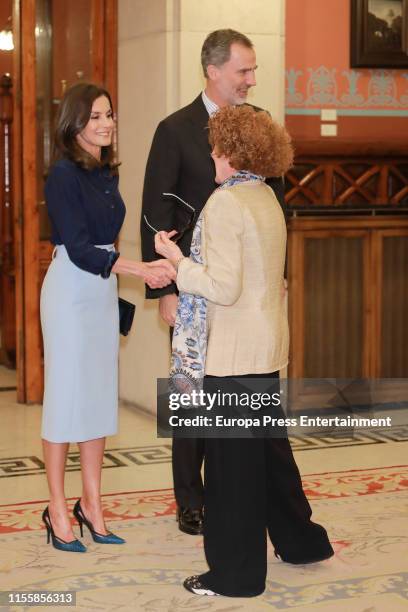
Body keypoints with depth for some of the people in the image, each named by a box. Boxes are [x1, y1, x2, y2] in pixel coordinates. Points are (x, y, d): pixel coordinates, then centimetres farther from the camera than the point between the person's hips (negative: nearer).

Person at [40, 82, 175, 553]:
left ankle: (91, 505, 17)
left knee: (100, 395, 9)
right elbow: (79, 249, -18)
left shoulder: (107, 173, 10)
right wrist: (142, 270, -25)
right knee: (66, 396, -1)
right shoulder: (64, 174, -13)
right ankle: (58, 510, 8)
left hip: (103, 289, 7)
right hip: (70, 289, -7)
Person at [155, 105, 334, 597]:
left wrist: (176, 260, -10)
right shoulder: (268, 198, 11)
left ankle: (237, 572, 10)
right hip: (268, 346, 9)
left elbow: (223, 288, -21)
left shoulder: (224, 203, -16)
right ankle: (299, 541, 33)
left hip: (233, 353, -9)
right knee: (270, 446, 21)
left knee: (232, 460, 0)